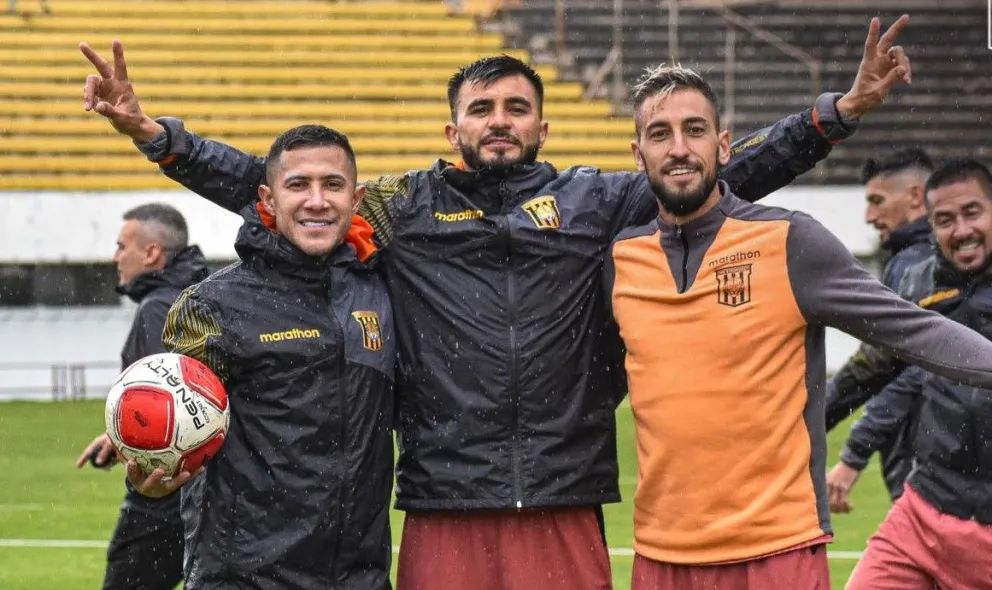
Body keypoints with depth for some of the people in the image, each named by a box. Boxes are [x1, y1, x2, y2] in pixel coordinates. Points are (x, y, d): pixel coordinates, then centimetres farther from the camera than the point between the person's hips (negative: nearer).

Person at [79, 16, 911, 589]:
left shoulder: (593, 204, 11)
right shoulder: (403, 209, 10)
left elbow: (726, 175, 7)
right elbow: (265, 186, 8)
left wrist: (842, 111, -3)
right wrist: (150, 132, -1)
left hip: (564, 516, 0)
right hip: (444, 517, 0)